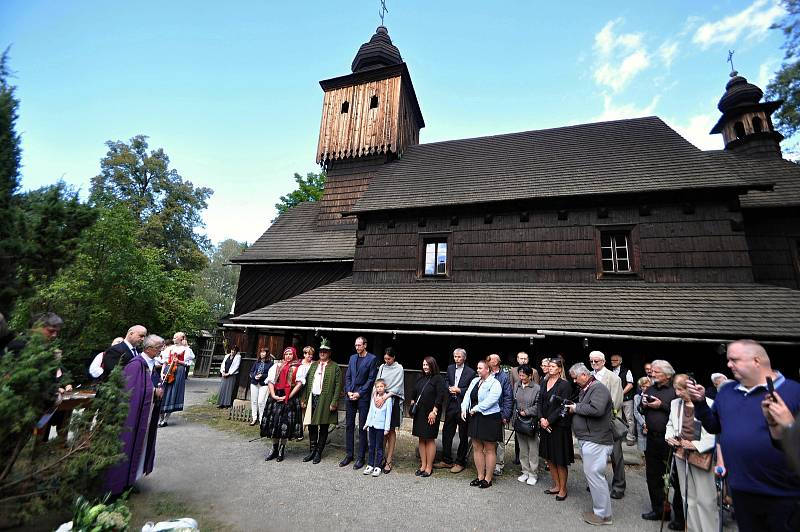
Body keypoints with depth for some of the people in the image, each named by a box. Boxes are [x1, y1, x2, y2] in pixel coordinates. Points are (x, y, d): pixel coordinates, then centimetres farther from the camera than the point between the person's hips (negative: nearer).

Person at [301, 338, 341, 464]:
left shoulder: (335, 367, -3)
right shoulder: (313, 365, 12)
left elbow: (338, 386, -8)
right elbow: (307, 383, 11)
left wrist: (334, 402, -14)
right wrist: (303, 399, 4)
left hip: (325, 401, -4)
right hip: (312, 398, 4)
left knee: (323, 428, 6)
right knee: (311, 426, 12)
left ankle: (319, 453, 20)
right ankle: (312, 451, 27)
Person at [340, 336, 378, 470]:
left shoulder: (372, 359, -5)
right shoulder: (352, 357, 12)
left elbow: (371, 379, -9)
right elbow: (347, 376, 12)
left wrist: (359, 393, -12)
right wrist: (348, 391, -2)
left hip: (363, 397, -5)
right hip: (350, 396, 5)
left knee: (362, 428, 3)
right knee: (349, 426, 11)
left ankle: (361, 457, 14)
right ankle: (349, 454, 23)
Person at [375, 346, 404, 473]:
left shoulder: (399, 368, -6)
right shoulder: (382, 367, 7)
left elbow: (396, 387, -13)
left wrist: (384, 398, -21)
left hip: (393, 400, -4)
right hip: (381, 399, 4)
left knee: (391, 430, 4)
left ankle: (389, 461, 11)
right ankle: (382, 457, 19)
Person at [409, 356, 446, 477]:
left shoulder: (438, 379, -9)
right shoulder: (420, 379, 11)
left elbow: (440, 396, -14)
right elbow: (414, 393, 20)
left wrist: (434, 411, -17)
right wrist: (413, 403, 8)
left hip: (431, 414, -6)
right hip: (419, 413, 6)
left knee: (430, 439, 3)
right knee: (421, 439, 11)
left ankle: (429, 467, 15)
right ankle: (423, 465, 22)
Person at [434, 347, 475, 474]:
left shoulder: (470, 372, -9)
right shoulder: (450, 368, 6)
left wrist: (459, 390, -17)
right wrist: (450, 388, -7)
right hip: (451, 405, 5)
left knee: (463, 436, 9)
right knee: (446, 433, 12)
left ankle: (460, 462, 24)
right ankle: (446, 460, 27)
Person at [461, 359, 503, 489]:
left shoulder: (495, 384, -12)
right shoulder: (474, 381, 9)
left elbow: (490, 400, -22)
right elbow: (468, 395, 6)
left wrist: (475, 409, -19)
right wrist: (464, 409, -8)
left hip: (490, 419, -7)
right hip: (475, 418, 7)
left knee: (489, 450, 6)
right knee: (477, 448, 13)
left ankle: (488, 478, 18)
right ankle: (480, 476, 26)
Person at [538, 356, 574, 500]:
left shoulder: (564, 385, -11)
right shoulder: (544, 383, 7)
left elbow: (562, 407, -15)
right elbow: (540, 402, 6)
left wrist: (549, 420, -15)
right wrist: (541, 419, -8)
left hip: (559, 426, -6)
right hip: (545, 425, 6)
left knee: (560, 461, 5)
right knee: (549, 459, 15)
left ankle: (563, 489, 22)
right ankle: (556, 485, 32)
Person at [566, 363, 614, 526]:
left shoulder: (599, 389, -15)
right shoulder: (584, 390, 14)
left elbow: (596, 409, -29)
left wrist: (577, 407, -17)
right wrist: (573, 408, 3)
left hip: (595, 441, -10)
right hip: (585, 439, 10)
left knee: (594, 474, -4)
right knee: (591, 474, 16)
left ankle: (603, 515, 9)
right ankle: (599, 508, 28)